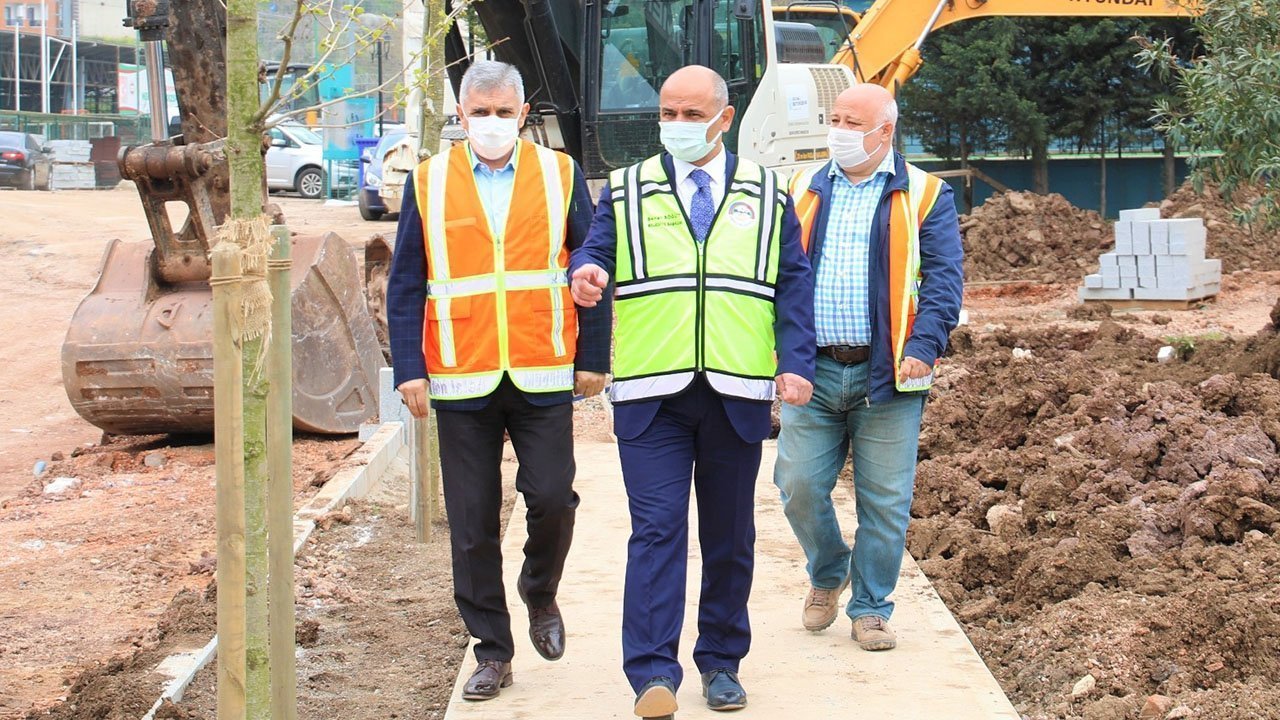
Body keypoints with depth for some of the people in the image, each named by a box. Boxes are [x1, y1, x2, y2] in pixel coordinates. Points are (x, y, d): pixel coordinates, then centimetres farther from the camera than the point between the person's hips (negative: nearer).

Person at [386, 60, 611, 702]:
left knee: (552, 498, -5)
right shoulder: (428, 183, 6)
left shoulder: (561, 176, 5)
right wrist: (409, 370, -2)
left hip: (544, 377, 0)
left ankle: (540, 594, 26)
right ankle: (491, 650, 16)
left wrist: (592, 358, 1)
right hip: (461, 381, 1)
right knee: (472, 525, 4)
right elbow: (405, 285, 5)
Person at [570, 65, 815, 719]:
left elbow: (794, 281, 9)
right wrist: (587, 273, -26)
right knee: (656, 529, -10)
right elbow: (596, 250, 0)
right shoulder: (626, 191, 11)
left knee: (730, 535, 10)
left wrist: (796, 361, -3)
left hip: (738, 393, 2)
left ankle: (721, 662, 22)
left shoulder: (767, 194, 12)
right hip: (652, 393, -1)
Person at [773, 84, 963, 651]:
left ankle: (870, 609, 17)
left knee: (884, 500, 2)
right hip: (812, 371, 2)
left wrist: (924, 346, -16)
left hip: (886, 372, -2)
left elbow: (943, 279, -2)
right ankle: (826, 575, 28)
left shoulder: (923, 197, 4)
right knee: (800, 485, 0)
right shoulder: (802, 192, 12)